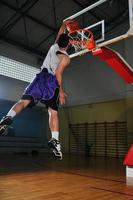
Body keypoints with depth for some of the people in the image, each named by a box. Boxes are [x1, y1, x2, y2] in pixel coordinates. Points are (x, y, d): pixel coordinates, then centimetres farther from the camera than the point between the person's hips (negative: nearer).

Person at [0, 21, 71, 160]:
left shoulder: (54, 46, 21)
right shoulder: (65, 58, 4)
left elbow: (59, 34, 41)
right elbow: (58, 74, -7)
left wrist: (64, 24, 58)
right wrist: (61, 91, -4)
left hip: (41, 77, 4)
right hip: (51, 81, -4)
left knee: (24, 101, -10)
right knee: (53, 112, -3)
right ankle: (55, 140, -14)